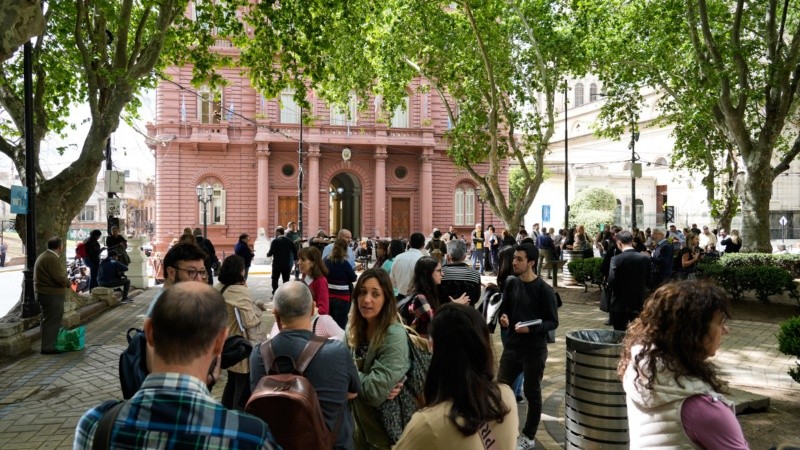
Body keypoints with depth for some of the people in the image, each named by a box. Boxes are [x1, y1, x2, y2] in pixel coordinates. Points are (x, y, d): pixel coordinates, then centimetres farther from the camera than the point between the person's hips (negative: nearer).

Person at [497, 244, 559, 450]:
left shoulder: (544, 290, -14)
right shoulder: (510, 284, 1)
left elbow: (553, 322, -11)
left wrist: (530, 328, -26)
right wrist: (503, 317, -10)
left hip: (534, 350, -5)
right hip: (512, 345, 5)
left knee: (532, 393, 10)